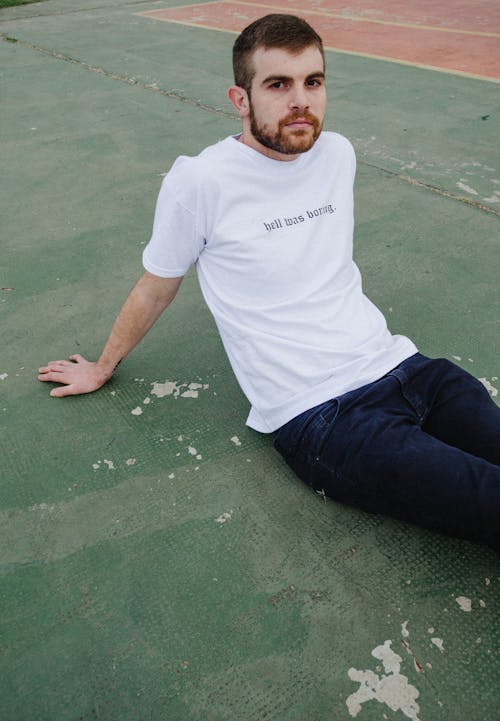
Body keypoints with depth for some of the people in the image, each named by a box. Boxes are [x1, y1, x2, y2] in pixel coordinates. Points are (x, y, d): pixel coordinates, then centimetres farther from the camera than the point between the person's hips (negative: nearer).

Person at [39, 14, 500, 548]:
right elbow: (155, 289, 6)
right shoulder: (201, 182, -9)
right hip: (321, 419, -6)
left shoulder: (337, 153, 8)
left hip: (399, 365, 7)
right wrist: (103, 368, 19)